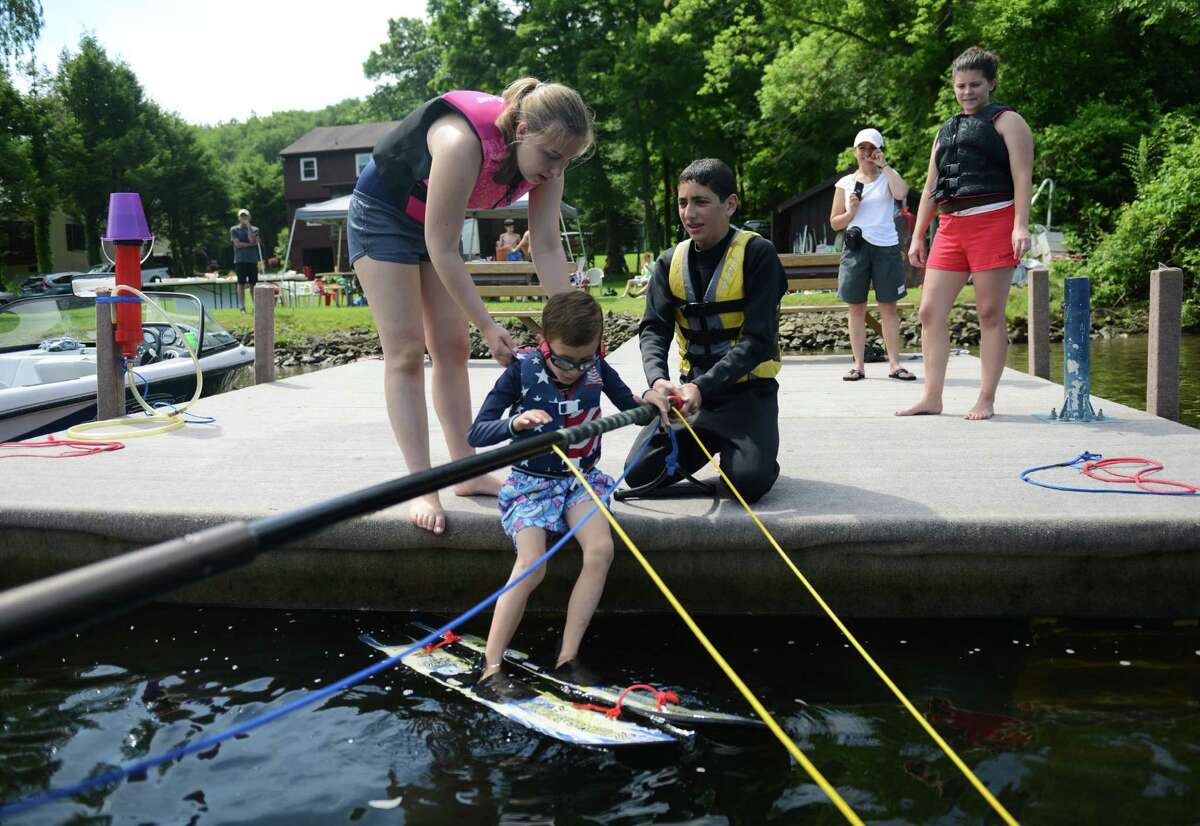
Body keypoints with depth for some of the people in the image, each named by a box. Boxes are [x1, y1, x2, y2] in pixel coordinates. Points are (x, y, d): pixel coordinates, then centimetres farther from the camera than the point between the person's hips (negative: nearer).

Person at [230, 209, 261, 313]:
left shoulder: (254, 229, 10)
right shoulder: (234, 229, 7)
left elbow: (252, 240, -8)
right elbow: (237, 244, -5)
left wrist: (249, 227, -6)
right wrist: (250, 244, -5)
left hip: (253, 260, 1)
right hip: (240, 260, -1)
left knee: (253, 284, 1)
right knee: (241, 283, -2)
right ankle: (242, 307, 0)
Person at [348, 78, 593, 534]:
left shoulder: (544, 160, -17)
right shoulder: (464, 143, -38)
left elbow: (548, 248, -16)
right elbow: (442, 249, -33)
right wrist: (488, 327, -30)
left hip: (436, 220, 7)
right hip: (382, 213, -7)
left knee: (452, 348, 4)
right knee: (406, 351, -10)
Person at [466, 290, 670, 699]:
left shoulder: (597, 368, -2)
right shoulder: (521, 371, -12)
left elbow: (629, 407, 12)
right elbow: (475, 434, -15)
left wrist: (648, 400, -12)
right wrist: (515, 422, -35)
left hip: (582, 478, 3)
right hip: (531, 480, -3)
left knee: (600, 549, -22)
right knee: (531, 565, -23)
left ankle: (567, 658, -13)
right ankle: (490, 668, -12)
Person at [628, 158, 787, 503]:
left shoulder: (757, 254, -13)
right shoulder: (671, 262, 3)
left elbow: (757, 340, -19)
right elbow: (654, 329, -6)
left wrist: (703, 387, -31)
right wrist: (657, 379, -28)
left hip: (747, 389, -4)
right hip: (690, 388, 5)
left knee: (748, 480, -27)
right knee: (639, 473, -10)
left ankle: (735, 445, 9)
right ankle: (710, 442, 16)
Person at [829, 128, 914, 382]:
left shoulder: (888, 176, 9)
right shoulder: (845, 183, 11)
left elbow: (901, 193, -16)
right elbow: (834, 223, 13)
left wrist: (884, 165, -8)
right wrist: (851, 212, -5)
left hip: (886, 247, -1)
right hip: (856, 247, 1)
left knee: (888, 306, 0)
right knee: (856, 307, 1)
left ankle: (894, 363, 1)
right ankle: (858, 365, 4)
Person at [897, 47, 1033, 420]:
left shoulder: (1006, 121, 5)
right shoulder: (946, 130, 24)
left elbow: (1022, 177, -6)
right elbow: (930, 187, 24)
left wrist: (1021, 226, -18)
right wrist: (917, 236, 18)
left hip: (992, 222, -6)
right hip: (950, 227, 6)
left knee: (990, 314, -4)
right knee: (931, 311, 0)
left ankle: (986, 400, 1)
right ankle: (932, 397, 5)